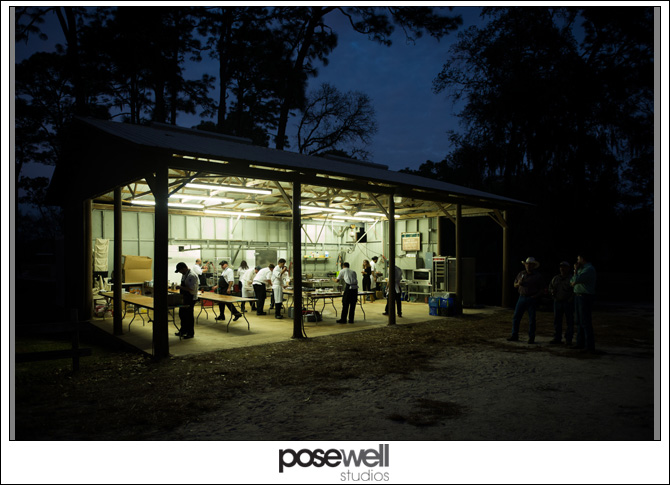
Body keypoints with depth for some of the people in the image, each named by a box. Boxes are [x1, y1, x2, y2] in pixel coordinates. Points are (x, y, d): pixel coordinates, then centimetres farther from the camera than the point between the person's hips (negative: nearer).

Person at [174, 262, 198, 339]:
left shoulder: (192, 275, -23)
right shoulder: (184, 274, 8)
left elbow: (192, 289, -27)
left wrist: (180, 287, -23)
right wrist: (179, 286, 5)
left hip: (190, 299, -10)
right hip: (184, 298, 10)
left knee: (189, 315, 1)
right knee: (182, 314, 18)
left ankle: (191, 333, 15)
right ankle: (183, 330, 34)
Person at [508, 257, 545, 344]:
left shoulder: (538, 276, 1)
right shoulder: (521, 274, 9)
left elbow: (542, 289, 3)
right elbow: (515, 285, 16)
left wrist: (535, 296, -12)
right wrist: (519, 283, -7)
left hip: (532, 299, -3)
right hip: (522, 297, 3)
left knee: (532, 319, 0)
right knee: (516, 317, 0)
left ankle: (531, 338, 9)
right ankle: (514, 336, 8)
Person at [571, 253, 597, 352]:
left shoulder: (589, 269, -15)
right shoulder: (582, 269, 16)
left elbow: (576, 280, -22)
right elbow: (572, 281, 16)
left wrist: (576, 270, -7)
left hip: (585, 298, -10)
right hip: (578, 296, 10)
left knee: (585, 322, -9)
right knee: (579, 321, 13)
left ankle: (590, 346, -7)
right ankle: (580, 343, 20)